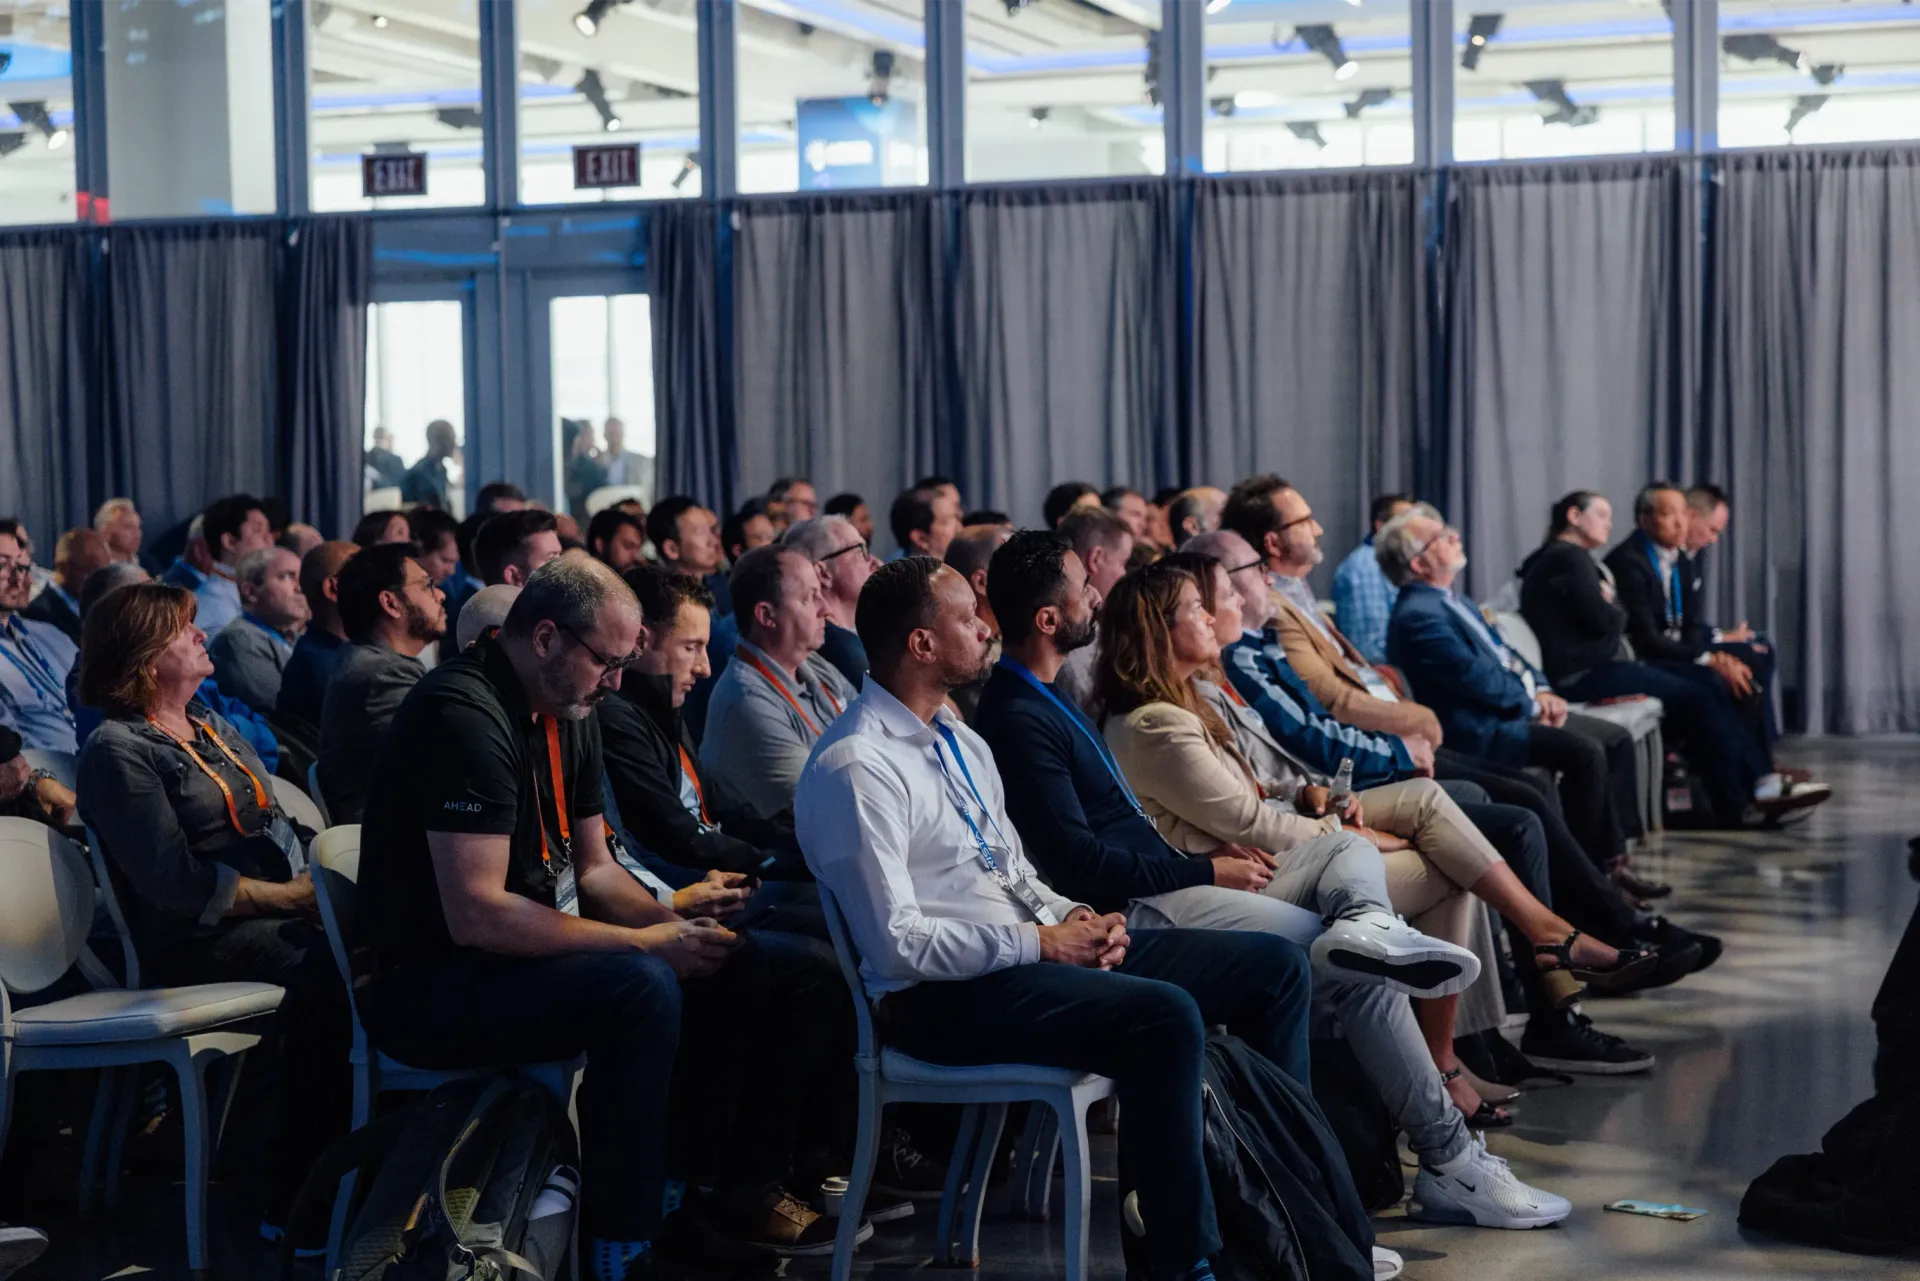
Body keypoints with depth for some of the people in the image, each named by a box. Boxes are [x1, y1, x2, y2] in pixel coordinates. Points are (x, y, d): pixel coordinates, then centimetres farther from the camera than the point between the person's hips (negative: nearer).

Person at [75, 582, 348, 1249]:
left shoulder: (211, 724, 20)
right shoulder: (117, 751, -6)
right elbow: (178, 882, -14)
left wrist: (316, 874, -2)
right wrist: (293, 896, -12)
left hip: (282, 910, 8)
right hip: (194, 943, -8)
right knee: (323, 966, -34)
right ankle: (297, 1204, -27)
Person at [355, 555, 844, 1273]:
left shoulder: (568, 715, 9)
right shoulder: (466, 716, -21)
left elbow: (594, 869, 16)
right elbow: (475, 914, -27)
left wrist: (673, 924, -4)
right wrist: (642, 942, -22)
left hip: (528, 948, 10)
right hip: (431, 989, -10)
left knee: (738, 967, 2)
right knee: (642, 989, -31)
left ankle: (684, 1196, 6)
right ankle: (620, 1249, -21)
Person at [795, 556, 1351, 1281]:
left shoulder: (959, 741, 13)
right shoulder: (854, 769, -16)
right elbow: (897, 944, -20)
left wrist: (1074, 919, -1)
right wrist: (1041, 942, -16)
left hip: (1034, 948, 10)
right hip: (944, 997, -10)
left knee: (1272, 965, 3)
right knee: (1166, 1016, -33)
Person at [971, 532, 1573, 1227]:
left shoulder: (1044, 697, 15)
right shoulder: (1019, 720, -18)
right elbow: (1080, 861, -22)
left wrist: (1212, 854, 9)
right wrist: (1207, 872, -14)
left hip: (1160, 879, 11)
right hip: (1138, 910, -11)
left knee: (1348, 845, 13)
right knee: (1364, 968, -10)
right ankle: (1451, 1161, -4)